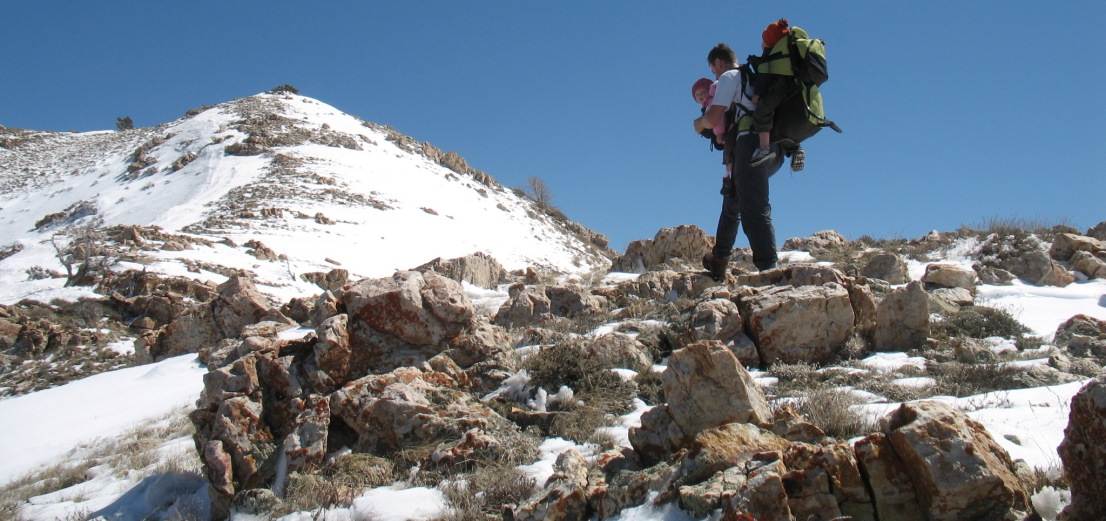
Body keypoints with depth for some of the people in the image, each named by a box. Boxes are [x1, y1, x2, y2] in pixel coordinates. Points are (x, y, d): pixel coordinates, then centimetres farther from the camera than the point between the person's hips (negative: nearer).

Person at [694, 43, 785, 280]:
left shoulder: (729, 77, 5)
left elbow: (713, 119, -4)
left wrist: (699, 123, 17)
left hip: (752, 143, -9)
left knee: (754, 209, -13)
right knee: (733, 200, 21)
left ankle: (768, 270, -21)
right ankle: (719, 261, 27)